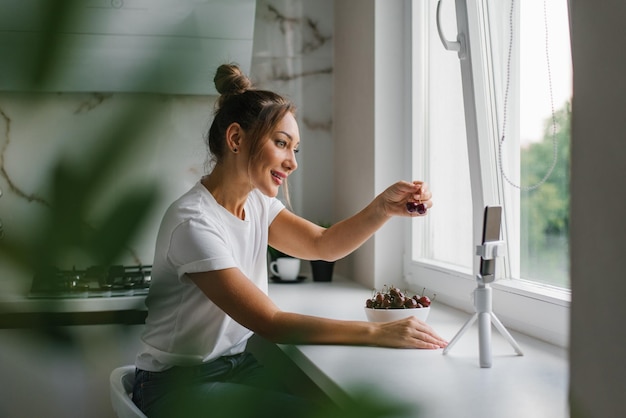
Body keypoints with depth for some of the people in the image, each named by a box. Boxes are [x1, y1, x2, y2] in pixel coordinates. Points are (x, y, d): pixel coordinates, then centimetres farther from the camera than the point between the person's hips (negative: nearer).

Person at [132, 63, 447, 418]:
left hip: (237, 363, 7)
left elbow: (324, 245, -1)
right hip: (179, 384, -7)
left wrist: (384, 208, -19)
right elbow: (269, 322, -28)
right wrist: (377, 333, -31)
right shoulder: (194, 223, -25)